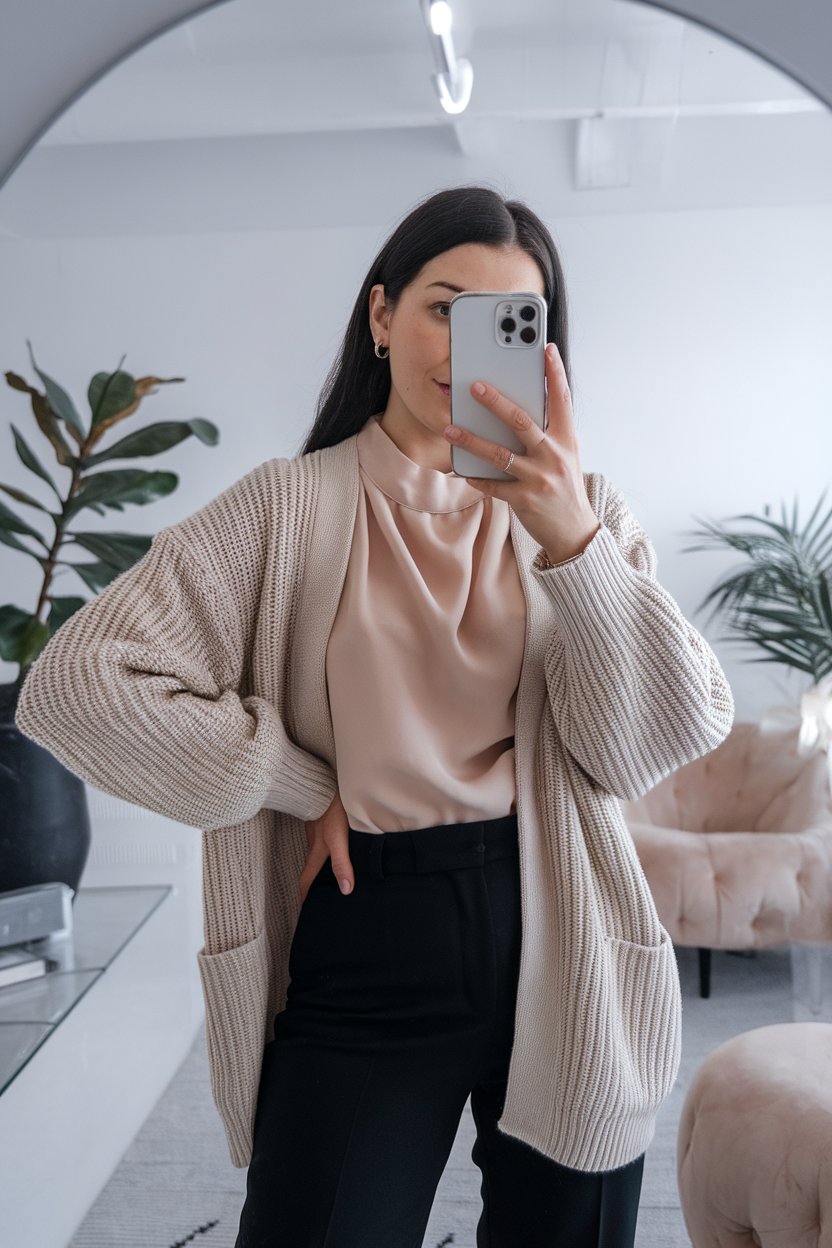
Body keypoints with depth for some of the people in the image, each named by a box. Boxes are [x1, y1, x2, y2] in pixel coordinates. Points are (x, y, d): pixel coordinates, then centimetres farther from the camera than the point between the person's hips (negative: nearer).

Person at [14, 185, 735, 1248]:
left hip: (562, 954, 3)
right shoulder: (290, 508, -4)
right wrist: (305, 787, -10)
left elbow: (668, 741, -10)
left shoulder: (580, 510, 3)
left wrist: (572, 540, -24)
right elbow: (76, 684, -11)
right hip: (362, 955, -2)